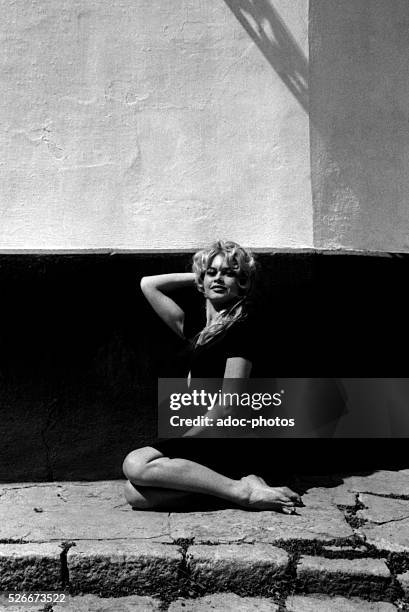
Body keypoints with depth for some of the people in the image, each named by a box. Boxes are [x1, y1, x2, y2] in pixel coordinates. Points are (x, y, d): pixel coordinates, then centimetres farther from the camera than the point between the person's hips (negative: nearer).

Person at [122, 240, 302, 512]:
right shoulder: (198, 330, 16)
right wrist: (197, 276, 17)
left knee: (135, 464, -25)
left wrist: (180, 441, -13)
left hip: (224, 446, -7)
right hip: (199, 437, 7)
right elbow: (148, 285, 21)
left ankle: (241, 490, -19)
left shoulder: (240, 329, -6)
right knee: (136, 494, -16)